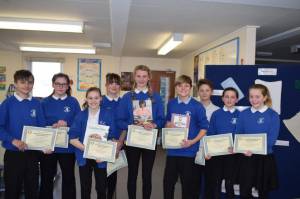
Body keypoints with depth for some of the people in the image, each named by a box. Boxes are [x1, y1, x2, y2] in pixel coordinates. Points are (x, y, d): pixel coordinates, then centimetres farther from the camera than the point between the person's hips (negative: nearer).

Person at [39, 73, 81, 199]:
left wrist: (67, 124, -17)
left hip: (67, 147, 0)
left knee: (68, 178, 12)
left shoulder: (73, 102, 0)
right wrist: (51, 127, -17)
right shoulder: (45, 102, 2)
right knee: (46, 179, 13)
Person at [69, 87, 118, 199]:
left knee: (101, 188, 10)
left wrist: (101, 138, -23)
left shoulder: (108, 115, -4)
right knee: (85, 189, 15)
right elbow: (72, 139, -7)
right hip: (84, 157, 1)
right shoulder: (80, 115, -1)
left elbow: (113, 138, -4)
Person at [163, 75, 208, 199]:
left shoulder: (197, 106, -8)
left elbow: (204, 127, -6)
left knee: (187, 183, 12)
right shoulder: (171, 104, 3)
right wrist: (169, 125, -7)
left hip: (189, 150, -3)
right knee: (168, 181, 11)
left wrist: (192, 141, -16)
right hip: (172, 149, 3)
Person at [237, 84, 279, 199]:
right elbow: (238, 135, 3)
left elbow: (271, 139, -13)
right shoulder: (244, 114, 2)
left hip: (265, 158, -1)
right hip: (246, 157, 2)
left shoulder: (273, 115, -6)